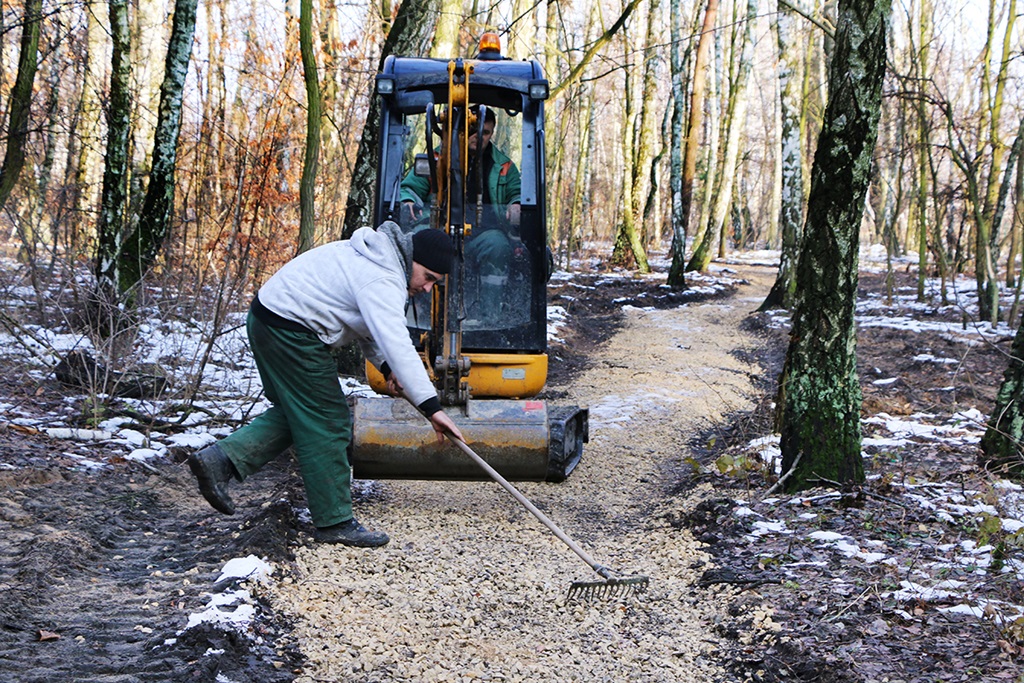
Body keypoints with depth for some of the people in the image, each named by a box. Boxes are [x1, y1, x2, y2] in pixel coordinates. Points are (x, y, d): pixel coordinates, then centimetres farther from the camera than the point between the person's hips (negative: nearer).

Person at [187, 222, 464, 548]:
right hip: (291, 331, -11)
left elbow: (367, 324, 23)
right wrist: (432, 407, -31)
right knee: (326, 423, -5)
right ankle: (335, 523, 1)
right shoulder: (382, 281, -20)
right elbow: (398, 345, -29)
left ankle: (219, 459, 11)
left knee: (296, 414, 19)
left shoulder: (374, 258, 13)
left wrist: (385, 367, 10)